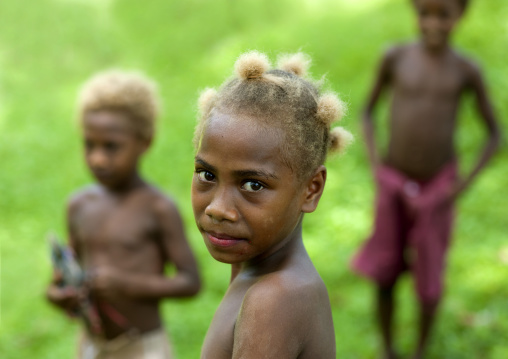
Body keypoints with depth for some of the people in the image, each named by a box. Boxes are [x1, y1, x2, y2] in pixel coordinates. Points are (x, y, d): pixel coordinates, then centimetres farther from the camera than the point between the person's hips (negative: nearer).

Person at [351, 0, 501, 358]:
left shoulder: (466, 71, -8)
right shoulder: (395, 57, -7)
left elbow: (494, 133, 1)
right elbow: (369, 110, 7)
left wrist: (466, 182, -7)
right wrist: (374, 161, -4)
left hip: (437, 187, -1)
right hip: (393, 182, 1)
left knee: (429, 279, 5)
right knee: (385, 275, 7)